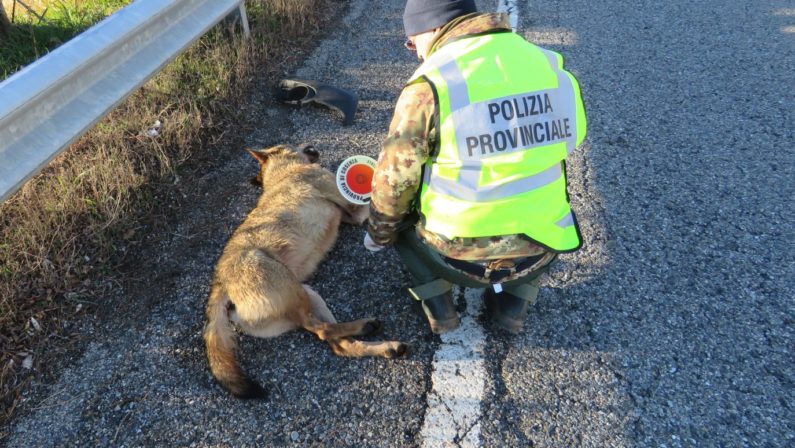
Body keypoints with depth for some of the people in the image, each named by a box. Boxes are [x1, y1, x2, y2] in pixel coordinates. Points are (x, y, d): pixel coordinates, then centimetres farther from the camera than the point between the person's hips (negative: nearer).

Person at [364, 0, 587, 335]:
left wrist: (378, 235, 13)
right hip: (538, 253, 4)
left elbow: (393, 180, -7)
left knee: (399, 216, 25)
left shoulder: (430, 83, -13)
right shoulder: (546, 64, 2)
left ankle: (440, 310, 17)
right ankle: (513, 306, 22)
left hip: (462, 259, -3)